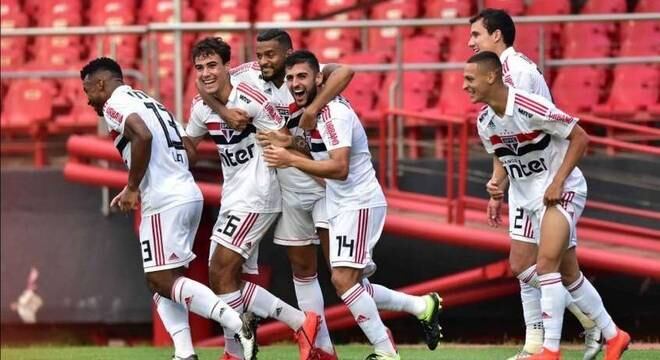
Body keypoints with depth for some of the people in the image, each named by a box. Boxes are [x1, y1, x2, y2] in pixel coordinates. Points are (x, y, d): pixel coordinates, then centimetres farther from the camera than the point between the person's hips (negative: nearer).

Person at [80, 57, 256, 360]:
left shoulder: (115, 104, -3)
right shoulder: (149, 102, 25)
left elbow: (143, 136, -23)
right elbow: (187, 147, 22)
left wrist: (132, 187, -13)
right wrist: (138, 189, 23)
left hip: (165, 203, -9)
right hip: (189, 195, 9)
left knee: (164, 281, -9)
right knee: (161, 281, 13)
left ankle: (237, 324, -22)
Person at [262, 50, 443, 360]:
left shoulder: (334, 112, -18)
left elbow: (340, 168, -27)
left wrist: (291, 159, -28)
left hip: (358, 204, -10)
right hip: (340, 206, 10)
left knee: (343, 279, -17)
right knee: (352, 286, 9)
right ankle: (423, 306, 21)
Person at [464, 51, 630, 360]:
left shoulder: (530, 108, -24)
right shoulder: (484, 122, -1)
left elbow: (580, 137, -17)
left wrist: (558, 181, -21)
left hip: (561, 191, -8)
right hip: (528, 198, 8)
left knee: (546, 264, -20)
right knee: (568, 272, 12)